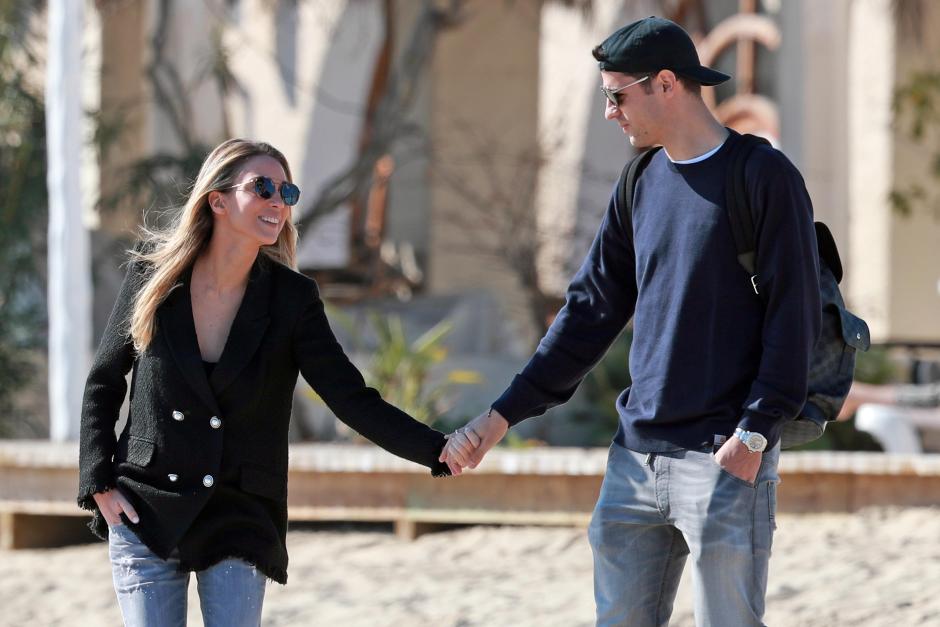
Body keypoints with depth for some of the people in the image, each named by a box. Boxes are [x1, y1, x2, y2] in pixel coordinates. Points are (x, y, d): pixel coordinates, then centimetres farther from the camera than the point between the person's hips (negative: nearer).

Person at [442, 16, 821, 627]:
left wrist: (754, 433, -15)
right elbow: (589, 313, 17)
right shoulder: (641, 187, 14)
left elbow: (793, 318, -9)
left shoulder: (764, 177, -6)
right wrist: (503, 415, 12)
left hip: (726, 460, -7)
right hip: (637, 458, 7)